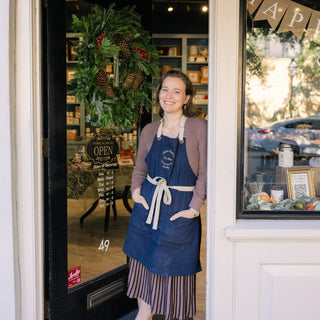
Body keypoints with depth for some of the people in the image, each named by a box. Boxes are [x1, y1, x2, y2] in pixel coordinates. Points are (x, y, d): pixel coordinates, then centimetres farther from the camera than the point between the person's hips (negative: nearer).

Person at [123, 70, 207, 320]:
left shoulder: (199, 127, -9)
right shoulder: (150, 131, 4)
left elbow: (205, 173, -9)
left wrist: (194, 207, -12)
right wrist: (136, 190, -1)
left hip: (180, 209, -4)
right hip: (148, 204, 4)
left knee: (174, 267, 6)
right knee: (142, 260, 12)